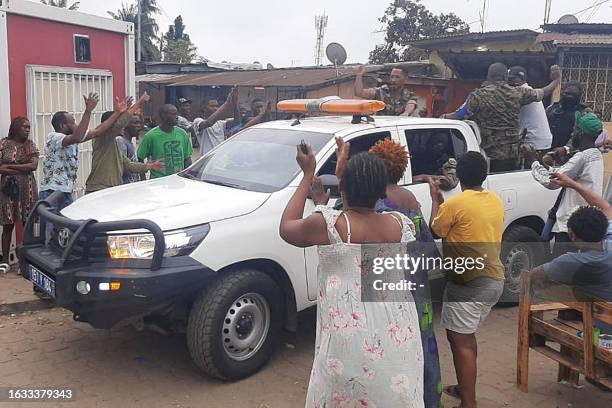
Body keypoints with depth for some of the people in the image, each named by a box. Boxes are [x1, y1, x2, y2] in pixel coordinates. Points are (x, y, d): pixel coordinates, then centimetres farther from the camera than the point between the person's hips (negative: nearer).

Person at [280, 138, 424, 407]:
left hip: (350, 339, -4)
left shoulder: (328, 225, -14)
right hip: (398, 336, 4)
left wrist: (308, 175, 10)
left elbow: (286, 228, 6)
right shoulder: (401, 225, -3)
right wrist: (347, 170, 22)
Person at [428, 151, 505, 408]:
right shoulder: (496, 201, 7)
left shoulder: (455, 203, -16)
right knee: (466, 336, 22)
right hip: (494, 280, 8)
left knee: (460, 341, 1)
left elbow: (436, 231, 0)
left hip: (469, 283, -8)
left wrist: (435, 198, 11)